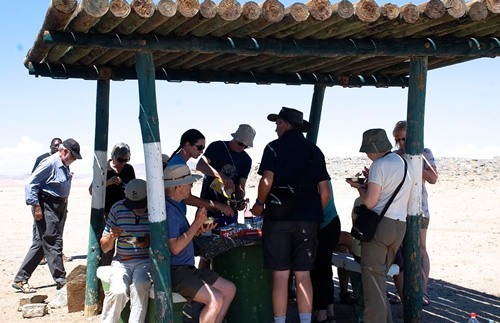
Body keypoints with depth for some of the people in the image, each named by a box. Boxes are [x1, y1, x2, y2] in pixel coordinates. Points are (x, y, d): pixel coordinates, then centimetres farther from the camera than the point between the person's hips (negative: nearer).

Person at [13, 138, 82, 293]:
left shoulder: (64, 166, 13)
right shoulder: (50, 163, -14)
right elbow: (31, 184, -16)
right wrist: (36, 207, -18)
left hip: (59, 207, 9)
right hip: (47, 207, -9)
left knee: (39, 244, 11)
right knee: (53, 244, -5)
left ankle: (20, 279, 18)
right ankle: (60, 280, 1)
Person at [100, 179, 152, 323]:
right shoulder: (118, 208, 2)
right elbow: (105, 248, 10)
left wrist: (151, 241, -18)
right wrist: (111, 237, -13)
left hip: (146, 261, -2)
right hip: (122, 261, 2)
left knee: (139, 286, -33)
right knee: (118, 291, -27)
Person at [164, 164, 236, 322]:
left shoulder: (176, 206, 13)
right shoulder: (168, 209, -19)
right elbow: (174, 248, -22)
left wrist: (198, 230, 1)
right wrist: (197, 223, -17)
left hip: (188, 268, 10)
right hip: (173, 272, -10)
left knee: (229, 289, 8)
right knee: (216, 299, -22)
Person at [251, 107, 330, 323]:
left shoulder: (274, 147, -2)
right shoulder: (314, 151, 10)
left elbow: (267, 181, -15)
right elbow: (325, 191, 6)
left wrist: (259, 204, 1)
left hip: (279, 217, -3)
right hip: (307, 220, 3)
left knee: (280, 275, 1)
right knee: (303, 275, 8)